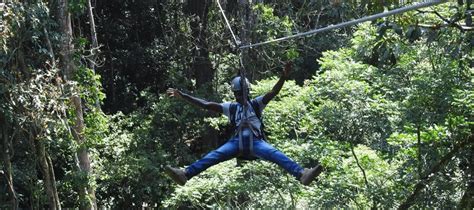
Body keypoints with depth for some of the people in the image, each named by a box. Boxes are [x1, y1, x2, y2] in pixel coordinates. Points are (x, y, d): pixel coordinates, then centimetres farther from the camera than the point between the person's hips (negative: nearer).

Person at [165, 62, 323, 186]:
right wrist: (182, 96, 7)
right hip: (238, 142, 1)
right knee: (214, 155, -21)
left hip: (256, 142, -1)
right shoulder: (231, 108, 19)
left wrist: (283, 76, -16)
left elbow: (273, 92, 2)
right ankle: (185, 174, -37)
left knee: (275, 154, -28)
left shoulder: (256, 104, 16)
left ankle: (302, 174, -46)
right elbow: (206, 105, 14)